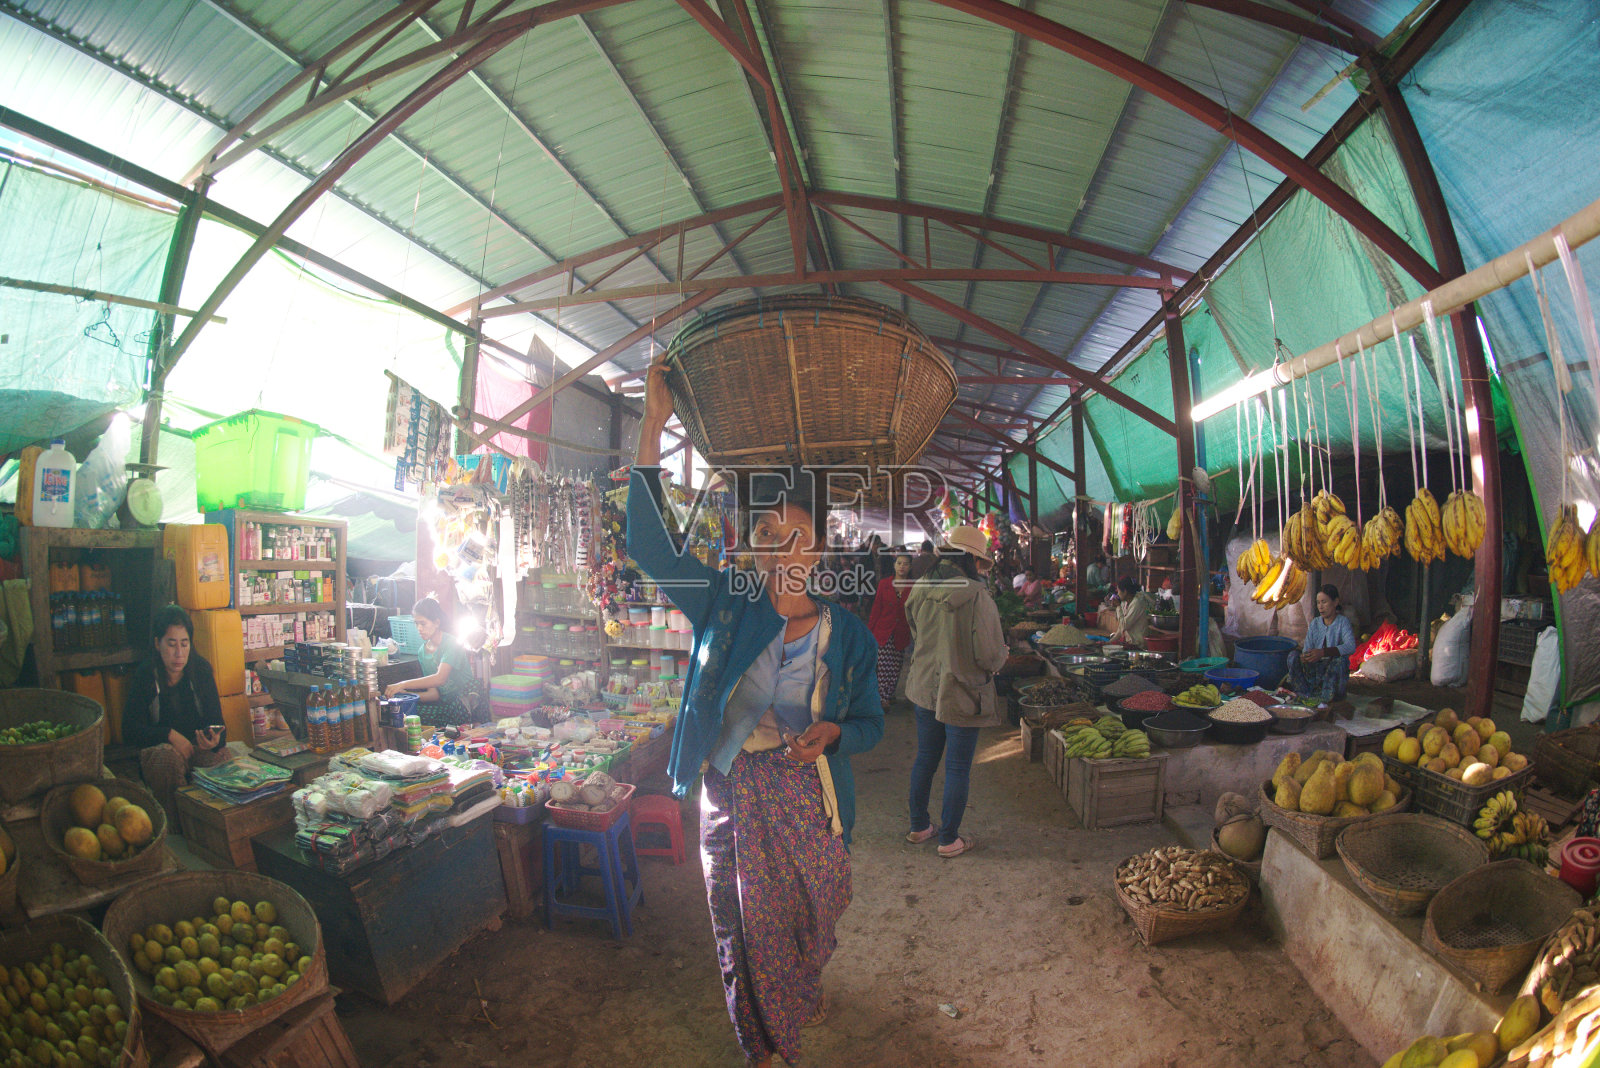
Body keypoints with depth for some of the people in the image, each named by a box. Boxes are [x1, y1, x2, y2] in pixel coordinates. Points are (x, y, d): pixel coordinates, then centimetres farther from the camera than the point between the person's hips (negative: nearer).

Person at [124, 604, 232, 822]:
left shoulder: (201, 669, -2)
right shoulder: (143, 677, -5)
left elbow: (216, 720, -4)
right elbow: (130, 731, -7)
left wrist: (215, 740, -28)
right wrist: (170, 735, -23)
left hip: (199, 745, 1)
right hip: (159, 746, -1)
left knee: (222, 759, -33)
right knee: (168, 756, -36)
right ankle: (175, 829, -23)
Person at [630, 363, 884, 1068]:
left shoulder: (848, 634, -7)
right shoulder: (724, 604, -9)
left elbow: (871, 723, 1)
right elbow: (649, 545, -18)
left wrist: (832, 733, -24)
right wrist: (651, 432, -25)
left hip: (805, 799, 1)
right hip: (731, 795, -1)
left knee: (807, 911, 22)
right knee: (746, 924, 14)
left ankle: (803, 998, 58)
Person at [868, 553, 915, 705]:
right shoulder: (884, 584, 2)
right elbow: (876, 608, 5)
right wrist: (870, 630, 3)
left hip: (901, 634, 1)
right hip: (884, 633, -1)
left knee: (895, 669, 6)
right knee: (884, 668, -4)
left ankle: (888, 695, 23)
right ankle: (883, 699, 8)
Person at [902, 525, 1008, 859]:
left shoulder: (919, 590, -3)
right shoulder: (976, 597, -21)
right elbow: (991, 655, -19)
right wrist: (999, 658, 3)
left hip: (923, 689, 6)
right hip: (962, 693, -5)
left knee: (925, 758, 20)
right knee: (957, 768, 10)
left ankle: (919, 827, 34)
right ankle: (949, 840, 23)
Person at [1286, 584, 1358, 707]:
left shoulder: (1343, 622, -6)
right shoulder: (1315, 623, 8)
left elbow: (1351, 646, -25)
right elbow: (1307, 648, -1)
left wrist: (1323, 652, -39)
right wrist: (1305, 657, -27)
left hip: (1334, 670, -3)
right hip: (1315, 668, 4)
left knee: (1340, 660, -36)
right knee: (1293, 656, -21)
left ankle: (1327, 699, -21)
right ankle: (1305, 695, -17)